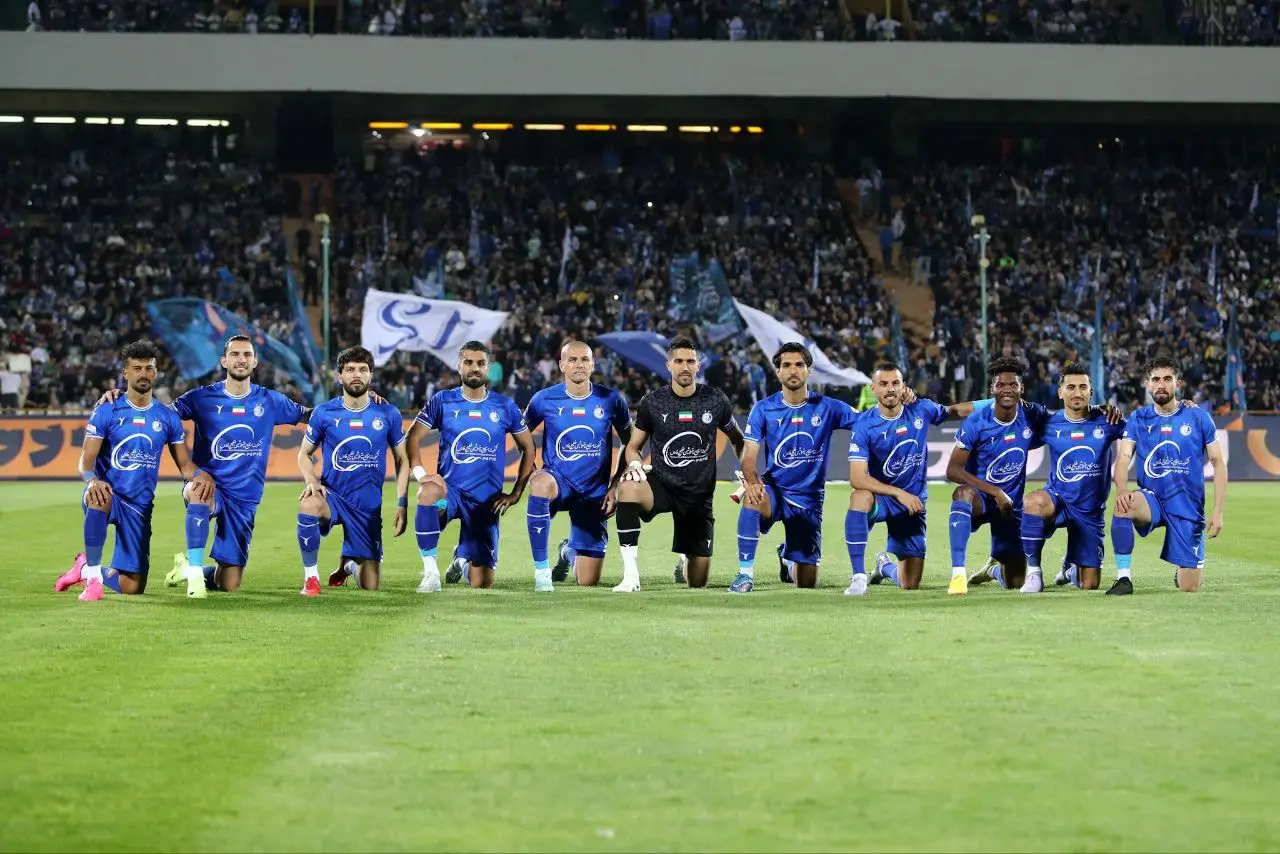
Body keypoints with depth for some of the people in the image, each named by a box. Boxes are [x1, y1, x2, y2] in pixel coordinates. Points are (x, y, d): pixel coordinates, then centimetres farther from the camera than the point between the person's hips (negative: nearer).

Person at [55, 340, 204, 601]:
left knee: (132, 587, 0)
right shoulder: (107, 411, -3)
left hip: (139, 507, 3)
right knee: (99, 496, -43)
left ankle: (86, 568, 32)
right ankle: (93, 576, -30)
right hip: (107, 497, -3)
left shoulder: (167, 417, 5)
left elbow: (185, 464, 7)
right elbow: (86, 461, -9)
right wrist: (92, 481, -33)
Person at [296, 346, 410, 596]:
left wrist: (402, 504, 0)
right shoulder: (324, 413, -2)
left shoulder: (388, 414, -1)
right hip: (332, 495, -1)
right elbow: (305, 454, 8)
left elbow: (402, 460, 8)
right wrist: (312, 481, -13)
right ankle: (310, 576, -19)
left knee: (370, 587, 0)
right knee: (308, 505, -40)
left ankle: (348, 564, 38)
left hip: (369, 506, 1)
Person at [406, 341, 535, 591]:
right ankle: (431, 572, -29)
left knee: (482, 584, -2)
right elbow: (414, 437, 1)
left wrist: (516, 494, 4)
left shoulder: (505, 406, 3)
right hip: (450, 489, -1)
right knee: (428, 493, -41)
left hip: (486, 500, 1)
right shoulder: (442, 401, 1)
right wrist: (420, 473, -16)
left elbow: (528, 448, 11)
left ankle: (463, 557, 37)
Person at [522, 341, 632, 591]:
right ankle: (541, 570, -32)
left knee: (588, 582, 2)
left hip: (594, 494, 1)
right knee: (541, 481, -42)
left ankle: (569, 551, 42)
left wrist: (616, 485, -2)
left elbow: (630, 446, 7)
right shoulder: (545, 399, -6)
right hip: (558, 483, -1)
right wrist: (528, 473, -7)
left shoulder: (610, 400, -4)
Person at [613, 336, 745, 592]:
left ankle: (687, 560, 46)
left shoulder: (715, 400, -2)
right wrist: (635, 464, -18)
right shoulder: (651, 403, -4)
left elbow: (737, 440, 14)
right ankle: (630, 575, -35)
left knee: (698, 582, 3)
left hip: (700, 494, 1)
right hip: (662, 484, -1)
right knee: (628, 487, -39)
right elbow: (633, 446, 5)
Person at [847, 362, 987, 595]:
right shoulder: (864, 426, -16)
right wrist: (899, 493, -31)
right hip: (881, 497, -3)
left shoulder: (920, 411, -7)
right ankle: (858, 575, -32)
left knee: (911, 585, 1)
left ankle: (886, 566, 40)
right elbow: (857, 478, -23)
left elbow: (955, 411, 14)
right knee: (861, 497, -41)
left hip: (913, 503, 3)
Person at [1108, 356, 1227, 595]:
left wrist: (1218, 511, -8)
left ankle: (1182, 570, 35)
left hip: (1189, 506, 0)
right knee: (1123, 506, -37)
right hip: (1151, 499, 0)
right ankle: (1124, 578, -24)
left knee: (1189, 588, -4)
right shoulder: (1138, 419, 3)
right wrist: (1121, 489, -31)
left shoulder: (1198, 417, -1)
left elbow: (1218, 463, 1)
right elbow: (1123, 459, -8)